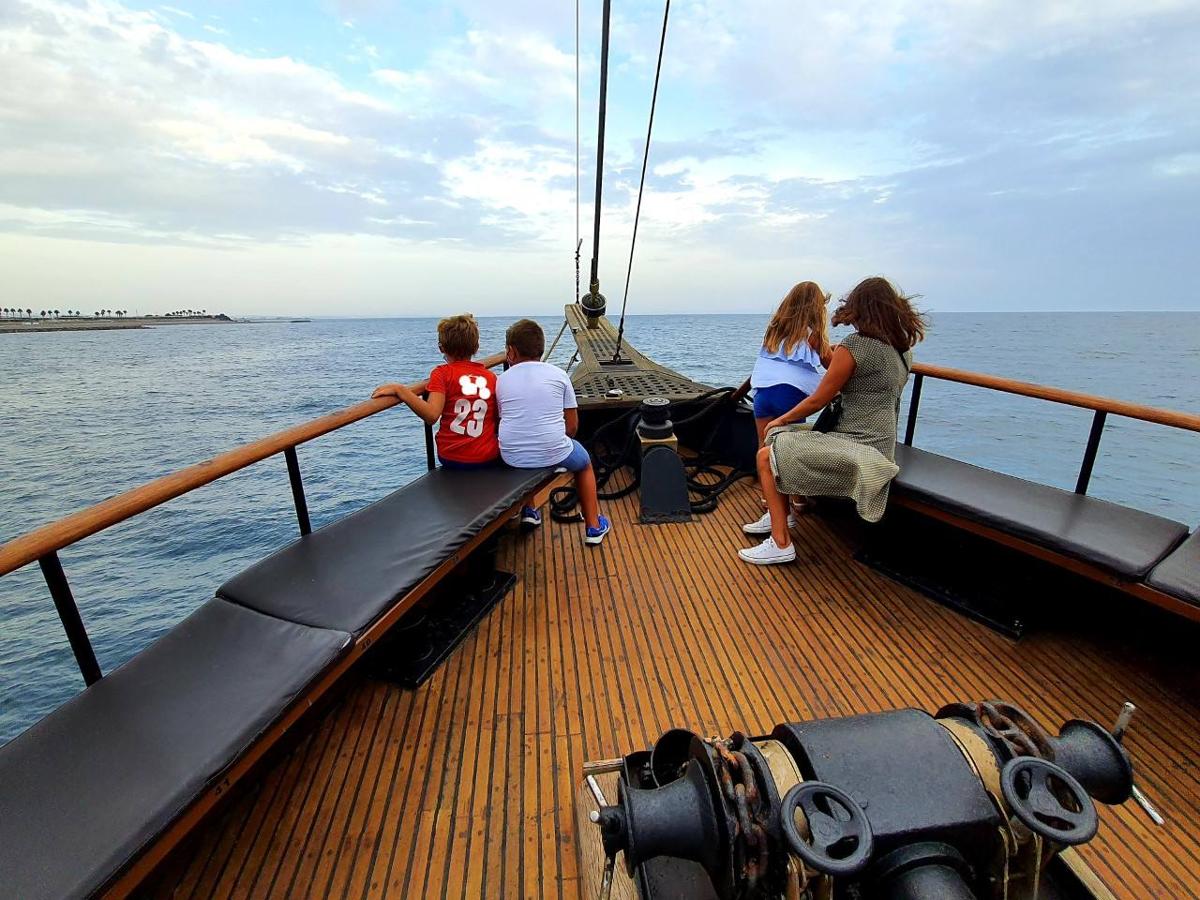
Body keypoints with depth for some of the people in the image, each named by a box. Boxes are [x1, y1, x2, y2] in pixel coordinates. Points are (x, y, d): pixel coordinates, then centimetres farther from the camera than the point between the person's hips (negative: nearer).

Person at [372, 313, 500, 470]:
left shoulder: (442, 373, -6)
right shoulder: (491, 376, 3)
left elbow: (431, 415, -22)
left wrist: (399, 390, -17)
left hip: (452, 458, -1)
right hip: (489, 459, 1)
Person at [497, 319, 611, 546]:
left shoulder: (502, 379, 6)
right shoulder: (558, 374, 3)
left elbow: (505, 419, 11)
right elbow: (572, 426, 4)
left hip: (512, 458, 2)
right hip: (553, 454, -2)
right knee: (584, 462, 31)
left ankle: (527, 511, 38)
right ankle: (593, 526, 31)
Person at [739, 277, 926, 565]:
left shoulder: (854, 345, -14)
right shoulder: (903, 349, 11)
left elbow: (818, 400, -10)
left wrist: (780, 420, 5)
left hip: (855, 446, -9)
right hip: (881, 447, 9)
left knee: (766, 457, -4)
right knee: (784, 442, 21)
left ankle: (780, 544, -5)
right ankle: (779, 517, 27)